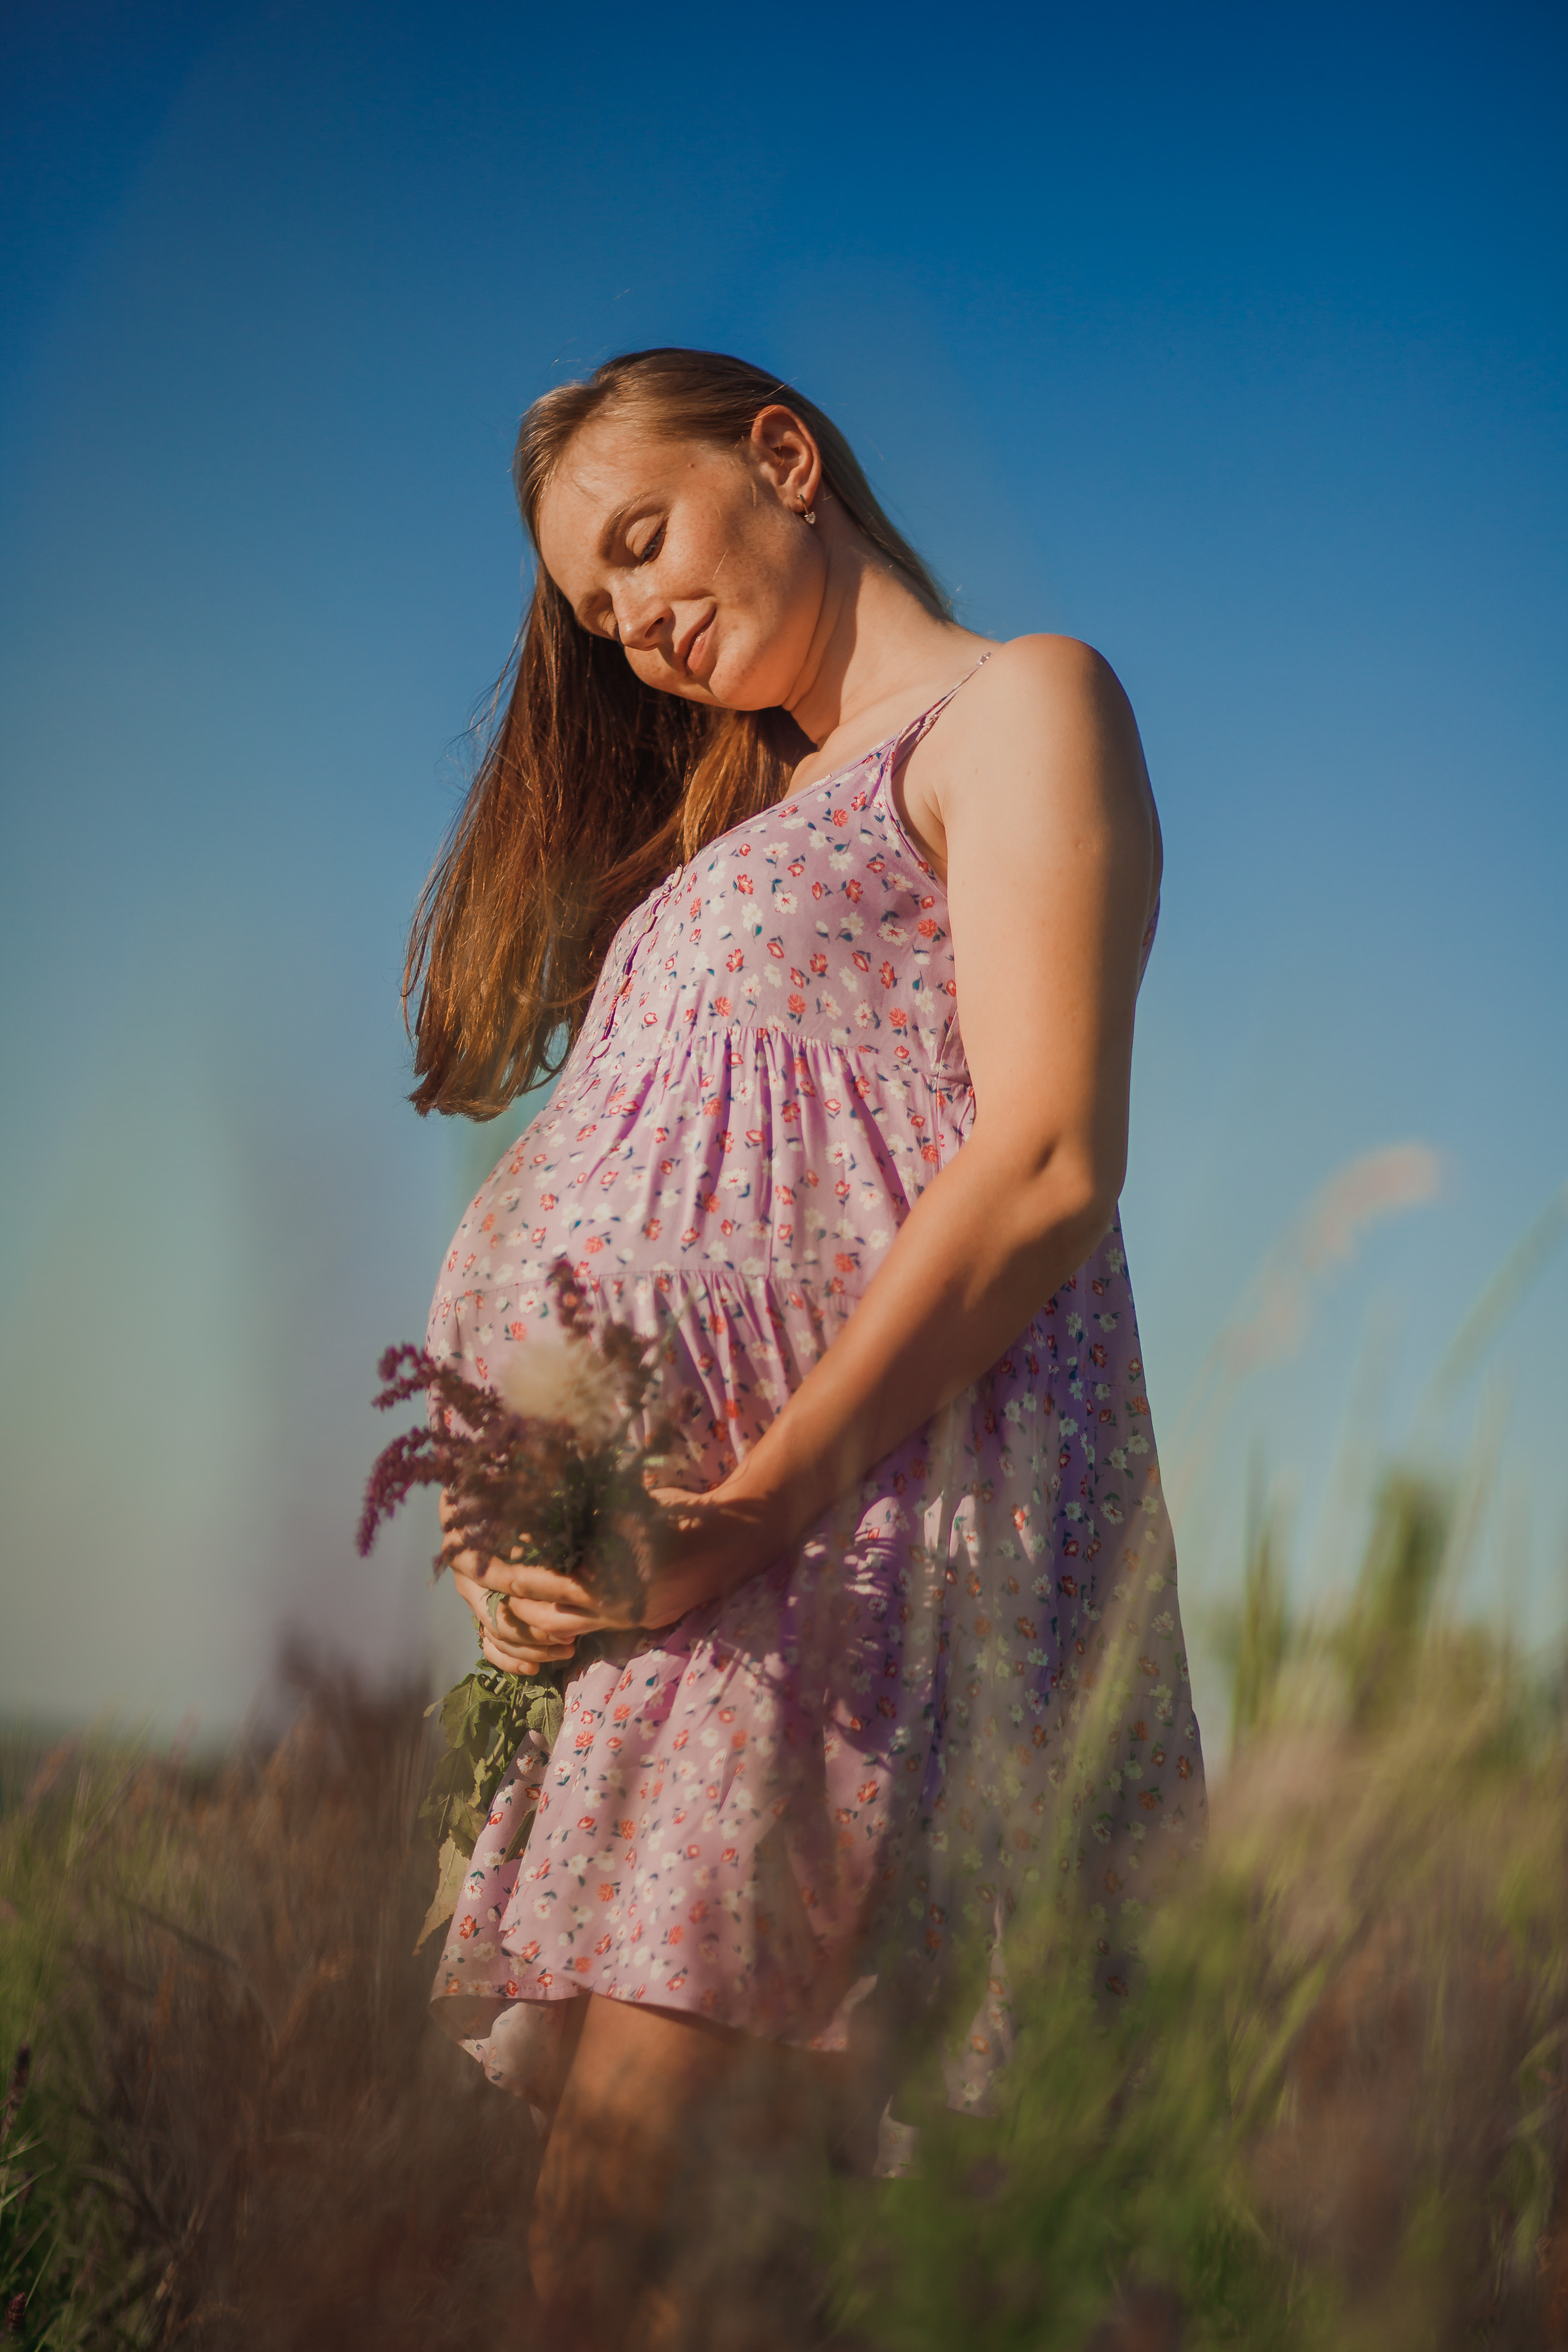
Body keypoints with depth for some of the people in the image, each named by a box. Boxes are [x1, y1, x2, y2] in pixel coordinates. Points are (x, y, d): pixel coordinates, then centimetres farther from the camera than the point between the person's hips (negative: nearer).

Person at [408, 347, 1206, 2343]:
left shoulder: (1019, 706, 8)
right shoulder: (738, 817, 32)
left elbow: (1050, 1165, -8)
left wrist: (766, 1504, -19)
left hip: (872, 1496, -7)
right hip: (638, 1534, 7)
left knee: (634, 2179, -18)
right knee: (589, 2140, -2)